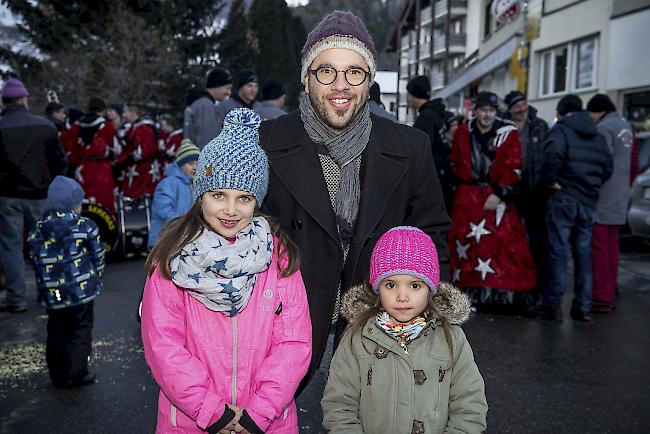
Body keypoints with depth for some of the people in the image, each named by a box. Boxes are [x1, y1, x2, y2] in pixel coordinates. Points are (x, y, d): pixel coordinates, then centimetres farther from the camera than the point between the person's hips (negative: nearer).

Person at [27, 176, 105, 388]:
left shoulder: (35, 232, 0)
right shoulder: (86, 227, -10)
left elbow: (36, 263, 4)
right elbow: (98, 257, -4)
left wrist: (46, 286, 15)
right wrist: (95, 279, 13)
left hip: (51, 295, 4)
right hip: (82, 291, -3)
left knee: (56, 333, 16)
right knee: (80, 331, 10)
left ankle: (58, 376, 24)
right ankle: (75, 374, 13)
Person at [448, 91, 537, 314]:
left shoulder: (508, 133, -1)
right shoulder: (463, 132, 8)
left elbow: (513, 168, -6)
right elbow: (455, 163, 19)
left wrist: (499, 194, -13)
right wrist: (464, 183, 13)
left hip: (498, 196, -3)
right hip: (467, 197, 3)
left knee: (506, 245, -8)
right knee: (466, 243, 5)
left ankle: (510, 295, -3)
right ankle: (469, 291, 15)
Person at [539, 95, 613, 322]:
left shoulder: (561, 130, -6)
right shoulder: (597, 135, 15)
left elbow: (553, 155, -25)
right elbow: (608, 166, 12)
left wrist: (549, 181, -14)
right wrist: (592, 185, 18)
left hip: (563, 199, -6)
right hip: (589, 201, 6)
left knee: (558, 251, -1)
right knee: (584, 253, 11)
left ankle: (553, 304, 3)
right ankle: (583, 306, 16)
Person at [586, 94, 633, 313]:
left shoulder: (604, 128, -14)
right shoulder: (625, 125, 14)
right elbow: (627, 161, 18)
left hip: (602, 197, -9)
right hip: (619, 197, 9)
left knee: (598, 247, -5)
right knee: (611, 246, 13)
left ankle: (602, 297, -3)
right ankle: (610, 294, 20)